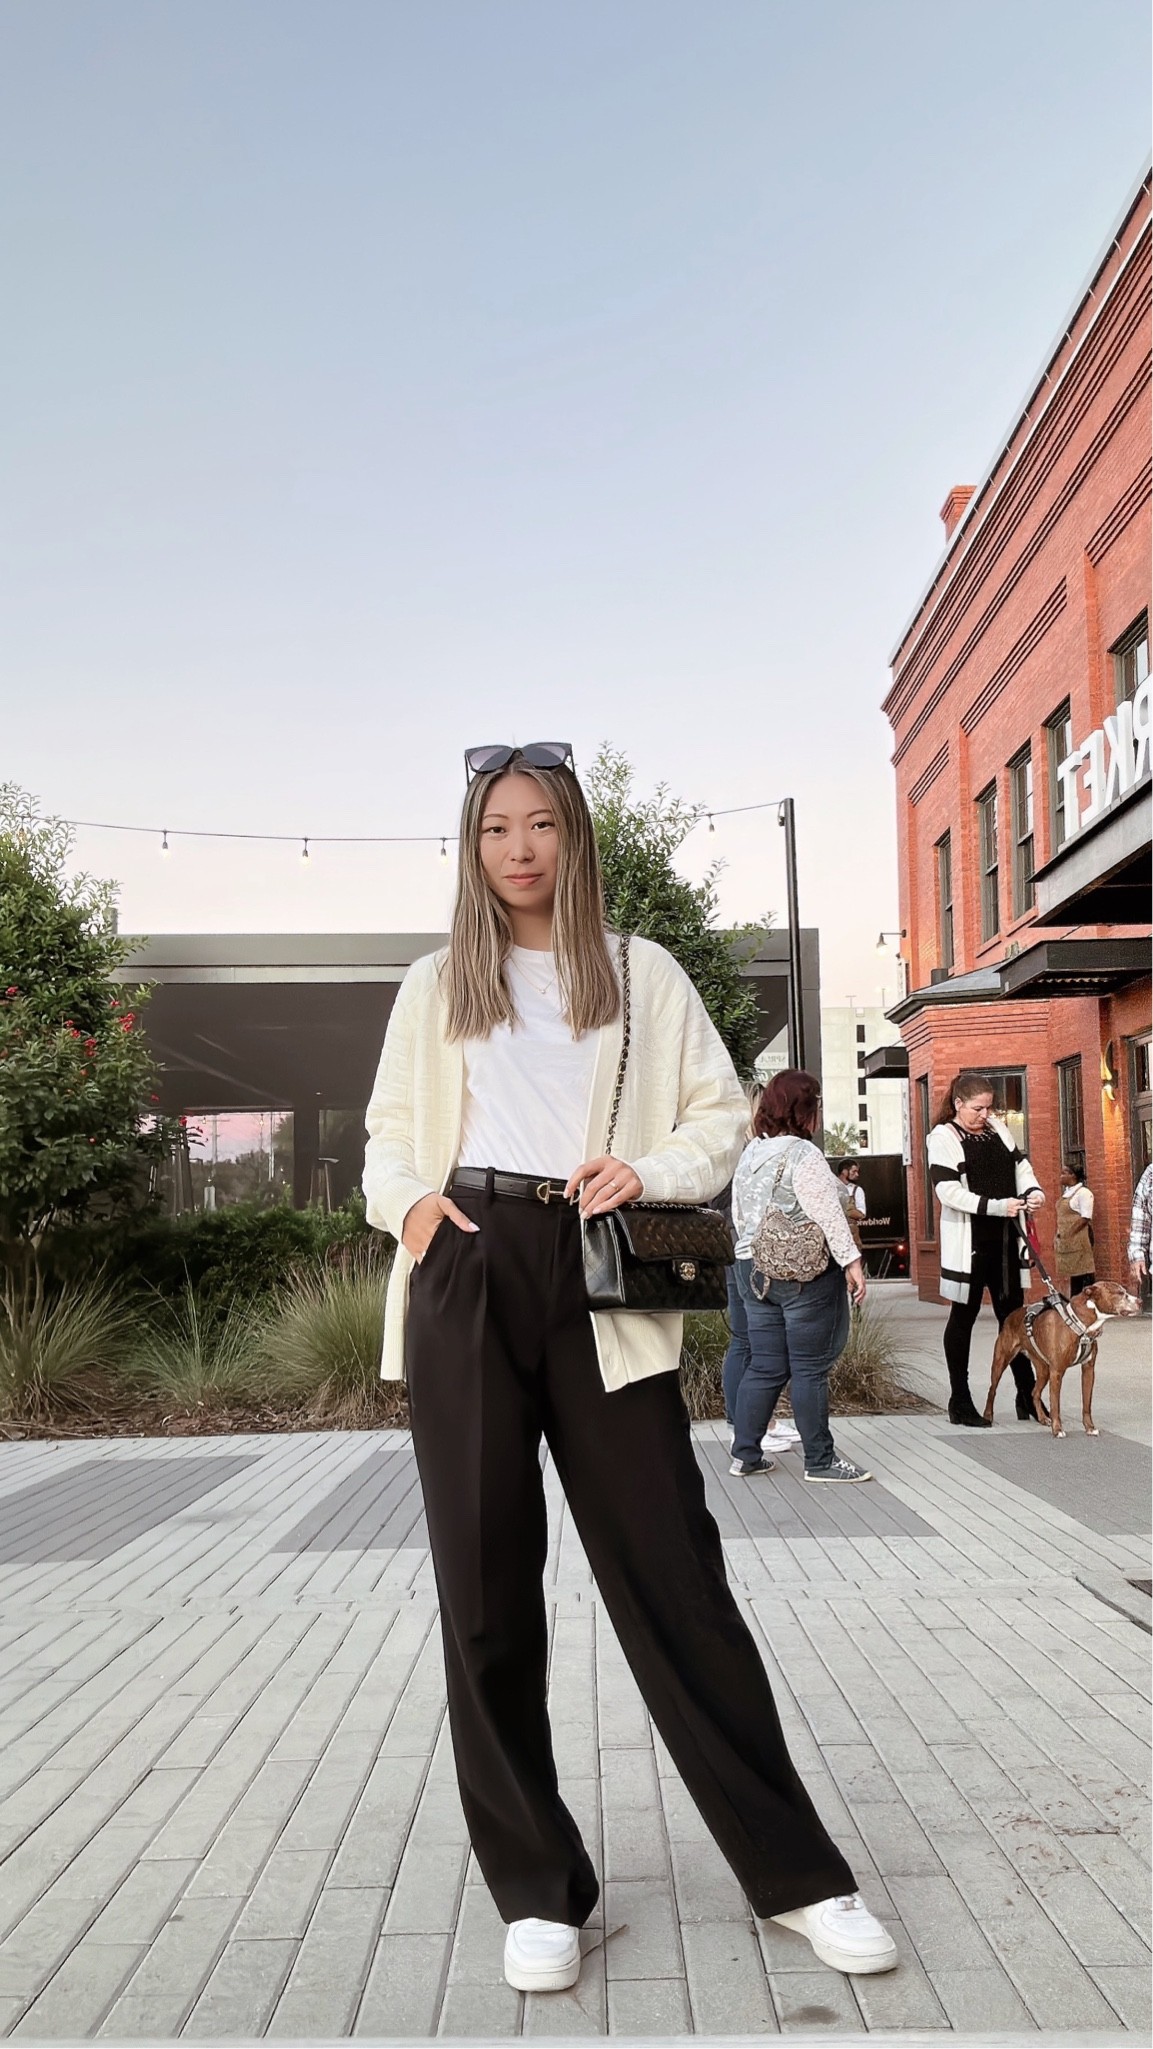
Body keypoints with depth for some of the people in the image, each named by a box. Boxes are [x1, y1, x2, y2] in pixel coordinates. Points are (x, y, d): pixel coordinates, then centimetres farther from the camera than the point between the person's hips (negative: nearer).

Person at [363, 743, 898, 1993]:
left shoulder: (643, 976, 11)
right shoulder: (434, 987, 15)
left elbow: (720, 1115, 11)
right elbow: (388, 1137, 18)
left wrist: (648, 1171, -9)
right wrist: (409, 1201, -4)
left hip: (598, 1280, -1)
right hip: (466, 1279, 2)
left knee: (672, 1572, 0)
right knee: (485, 1587, 5)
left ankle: (796, 1873, 14)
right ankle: (535, 1888, 20)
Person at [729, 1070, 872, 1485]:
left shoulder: (749, 1153, 11)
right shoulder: (803, 1154, -13)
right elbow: (828, 1216, -16)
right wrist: (851, 1261, -12)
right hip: (805, 1274, -7)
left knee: (764, 1367, 11)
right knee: (810, 1369, 0)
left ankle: (744, 1455, 13)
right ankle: (820, 1460, 8)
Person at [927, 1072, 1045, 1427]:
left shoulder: (998, 1128, 10)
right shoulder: (943, 1137, -9)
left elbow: (1021, 1164, 15)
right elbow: (947, 1190, -17)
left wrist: (1033, 1191, -7)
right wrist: (996, 1206, -25)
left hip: (1005, 1238, 6)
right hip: (969, 1241, -6)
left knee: (1013, 1314, 10)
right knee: (964, 1316, 5)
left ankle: (1027, 1398, 18)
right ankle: (960, 1401, 13)